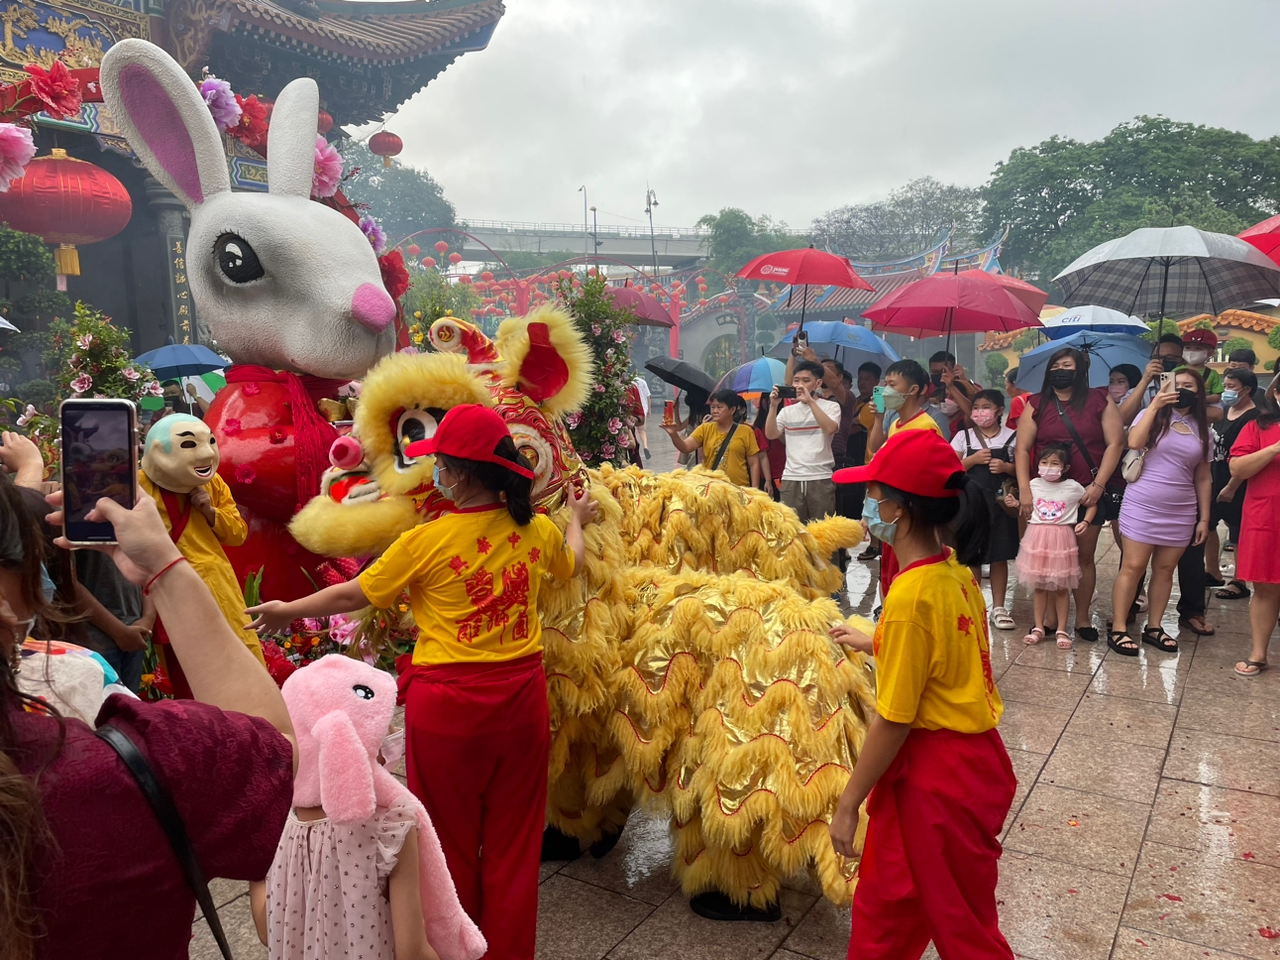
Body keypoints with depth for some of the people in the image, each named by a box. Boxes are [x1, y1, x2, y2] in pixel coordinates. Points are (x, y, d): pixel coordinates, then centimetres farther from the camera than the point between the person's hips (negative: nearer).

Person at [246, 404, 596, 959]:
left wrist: (287, 611, 17)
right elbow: (572, 564, 21)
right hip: (521, 693, 4)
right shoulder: (537, 528, -2)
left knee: (451, 843, 17)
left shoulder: (427, 541, -14)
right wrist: (576, 521, 42)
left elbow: (352, 595, -1)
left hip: (446, 702, -3)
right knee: (512, 842, 16)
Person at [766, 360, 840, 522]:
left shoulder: (831, 406, 4)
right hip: (791, 479, 3)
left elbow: (830, 429, -16)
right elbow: (770, 435, 0)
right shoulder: (787, 411, 13)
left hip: (821, 479, -3)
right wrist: (774, 406, -9)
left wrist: (810, 401, -17)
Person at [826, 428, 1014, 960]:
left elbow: (893, 720, -22)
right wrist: (871, 643, 29)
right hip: (969, 755, 8)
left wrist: (848, 803, -11)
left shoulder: (911, 595, -27)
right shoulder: (954, 569, -1)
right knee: (884, 901, 24)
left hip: (934, 775, -8)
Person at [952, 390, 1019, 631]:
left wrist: (1006, 467, -14)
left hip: (1000, 503, 0)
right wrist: (973, 460, -13)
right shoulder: (963, 436, 3)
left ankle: (998, 608, 17)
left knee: (1000, 557, 6)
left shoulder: (1011, 437, 3)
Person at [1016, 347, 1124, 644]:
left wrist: (1097, 485, -11)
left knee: (1085, 556, 6)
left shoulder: (1099, 401, 2)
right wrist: (1025, 490, -11)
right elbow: (1022, 449, -1)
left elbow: (1115, 443, -3)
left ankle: (1083, 618, 16)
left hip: (1088, 494, 0)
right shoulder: (1036, 405, 4)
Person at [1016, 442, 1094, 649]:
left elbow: (1092, 504, 9)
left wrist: (1085, 522, -6)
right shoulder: (1033, 485, 2)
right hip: (1037, 539, 2)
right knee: (1039, 586, 9)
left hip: (1061, 540, -2)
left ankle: (1061, 630, 16)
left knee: (1061, 587, 6)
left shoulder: (1073, 487, -3)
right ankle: (1038, 628, 18)